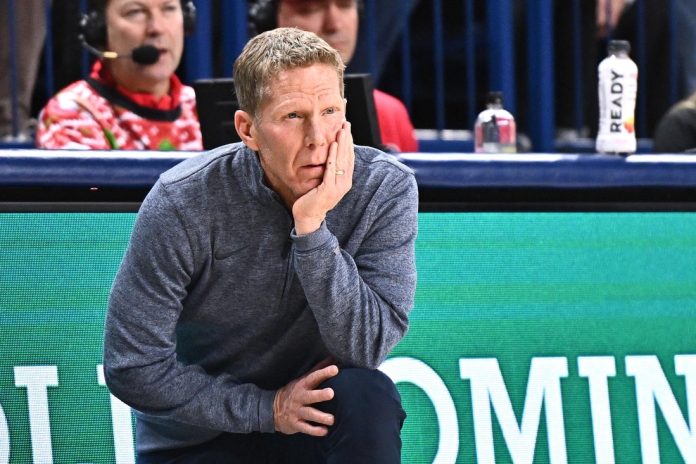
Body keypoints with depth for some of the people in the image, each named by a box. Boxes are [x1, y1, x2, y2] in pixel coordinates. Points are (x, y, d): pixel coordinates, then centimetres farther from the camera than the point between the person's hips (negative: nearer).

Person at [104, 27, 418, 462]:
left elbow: (365, 349, -21)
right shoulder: (183, 202, -17)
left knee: (368, 395, -29)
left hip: (315, 415, 2)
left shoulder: (386, 189, -13)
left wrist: (312, 228, -30)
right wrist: (265, 408, -16)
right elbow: (135, 368, -13)